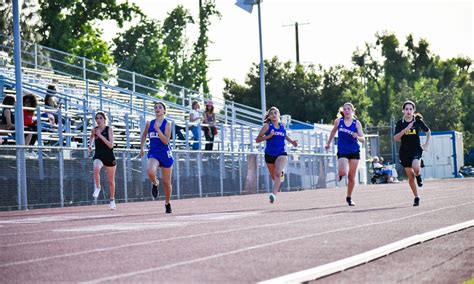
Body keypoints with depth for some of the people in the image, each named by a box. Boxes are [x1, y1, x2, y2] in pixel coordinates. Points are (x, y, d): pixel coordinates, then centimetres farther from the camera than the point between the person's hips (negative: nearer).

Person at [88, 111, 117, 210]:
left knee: (111, 181, 11)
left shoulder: (109, 129, -8)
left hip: (109, 157, -1)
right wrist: (90, 145, 7)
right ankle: (97, 187, -15)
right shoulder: (94, 130, 2)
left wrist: (100, 135, -23)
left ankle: (112, 200, 29)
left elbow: (111, 145, -17)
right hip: (98, 156, 1)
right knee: (96, 169, -36)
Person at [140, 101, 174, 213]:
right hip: (153, 153, 2)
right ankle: (155, 183, 3)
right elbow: (144, 135, 24)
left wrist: (157, 130, -25)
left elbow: (166, 141, -16)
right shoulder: (149, 123, 5)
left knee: (166, 182, 7)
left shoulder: (167, 124, -5)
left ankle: (167, 203, 28)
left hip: (165, 153, -2)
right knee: (150, 171, -32)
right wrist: (141, 148, 18)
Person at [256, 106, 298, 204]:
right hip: (269, 154, 0)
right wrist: (269, 136, -20)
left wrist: (291, 141, 12)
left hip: (281, 154, 0)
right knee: (274, 177, 16)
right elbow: (257, 139, -7)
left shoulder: (282, 126, 5)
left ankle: (274, 194, -31)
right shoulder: (267, 126, -5)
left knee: (278, 173, -25)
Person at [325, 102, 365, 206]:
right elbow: (333, 131, 20)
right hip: (342, 152, -1)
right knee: (343, 172, -23)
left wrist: (358, 137, -29)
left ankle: (349, 197, 23)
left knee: (351, 177, 5)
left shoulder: (357, 123, -4)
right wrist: (328, 143, 24)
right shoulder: (338, 121, 0)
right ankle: (340, 173, 16)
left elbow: (363, 139, -7)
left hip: (354, 152, 1)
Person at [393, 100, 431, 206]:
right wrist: (406, 129, -22)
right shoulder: (400, 123, -1)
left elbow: (428, 132, 14)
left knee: (415, 167, -32)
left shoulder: (418, 121, -2)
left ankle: (418, 176, 4)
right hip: (404, 151, 2)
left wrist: (426, 144, 6)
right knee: (410, 176, 5)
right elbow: (395, 138, -12)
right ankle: (416, 197, 20)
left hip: (416, 149, -2)